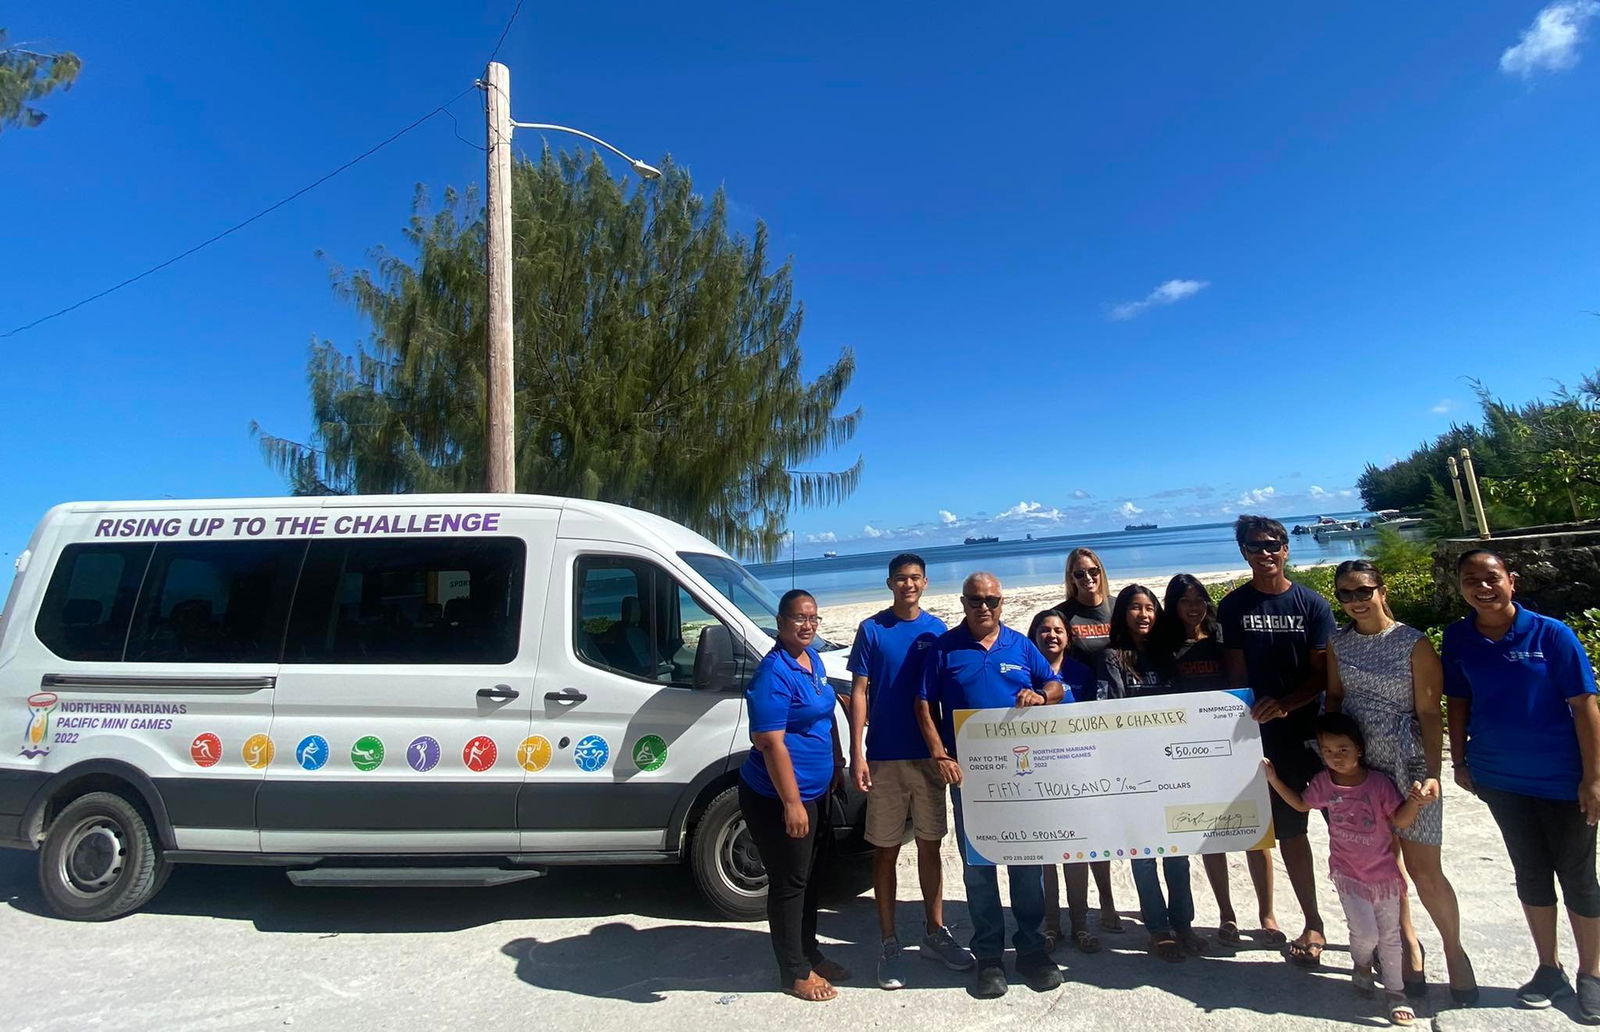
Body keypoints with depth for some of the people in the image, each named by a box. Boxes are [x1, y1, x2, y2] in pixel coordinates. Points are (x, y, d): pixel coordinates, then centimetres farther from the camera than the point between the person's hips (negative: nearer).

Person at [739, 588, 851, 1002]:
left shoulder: (813, 659, 6)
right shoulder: (773, 673, -22)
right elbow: (771, 742, -25)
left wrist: (834, 770, 21)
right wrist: (792, 803, -24)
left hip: (815, 791, 9)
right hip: (780, 797, -9)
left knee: (807, 876, 21)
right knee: (789, 882, 6)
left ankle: (810, 953, 38)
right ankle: (795, 972, 23)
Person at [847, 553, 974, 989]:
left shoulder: (937, 630, 4)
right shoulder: (871, 629, -4)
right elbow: (859, 692, -5)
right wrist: (856, 752, -11)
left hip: (929, 755, 3)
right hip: (884, 757, -2)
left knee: (930, 845, 14)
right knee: (885, 851, 7)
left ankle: (935, 933, 29)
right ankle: (889, 943, 20)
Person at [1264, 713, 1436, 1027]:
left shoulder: (1379, 783, -15)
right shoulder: (1323, 782, -8)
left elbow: (1401, 821, -13)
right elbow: (1301, 804, 9)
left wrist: (1414, 801, -33)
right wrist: (1273, 779, 0)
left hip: (1384, 873, 0)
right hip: (1348, 874, 0)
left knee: (1390, 936, 12)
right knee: (1365, 933, -7)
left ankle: (1396, 994, 29)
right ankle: (1362, 965, 25)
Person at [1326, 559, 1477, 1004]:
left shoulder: (1414, 643, -9)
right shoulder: (1338, 644, 2)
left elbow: (1429, 712, -10)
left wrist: (1433, 773, -16)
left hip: (1408, 765, -3)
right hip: (1357, 765, 4)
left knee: (1424, 870, 3)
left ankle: (1454, 948, 26)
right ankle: (1407, 941, 31)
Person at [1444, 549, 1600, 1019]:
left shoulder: (1552, 634, -14)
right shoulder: (1458, 637, -5)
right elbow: (1458, 701, 4)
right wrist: (1459, 760, 5)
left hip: (1562, 779, -2)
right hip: (1499, 777, 3)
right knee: (1530, 873, 16)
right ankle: (1549, 969, 32)